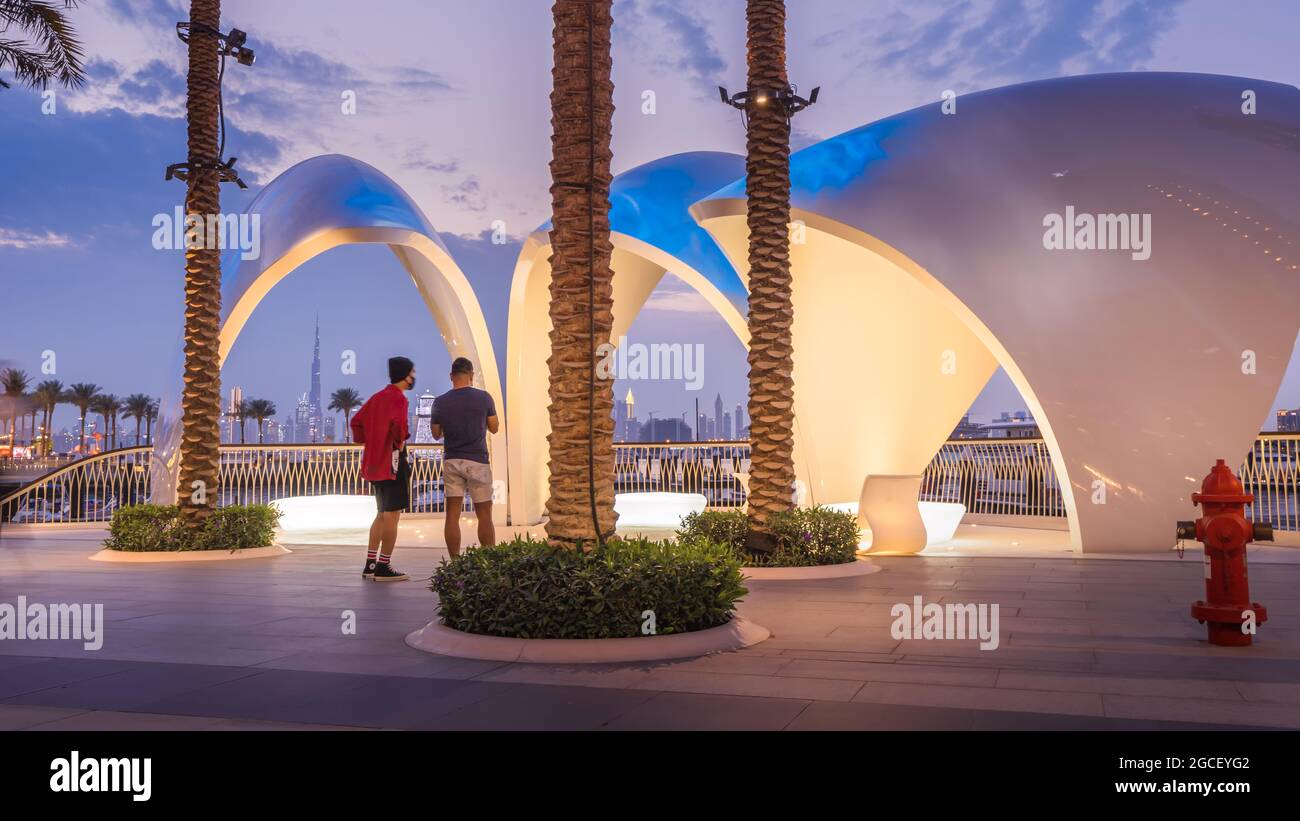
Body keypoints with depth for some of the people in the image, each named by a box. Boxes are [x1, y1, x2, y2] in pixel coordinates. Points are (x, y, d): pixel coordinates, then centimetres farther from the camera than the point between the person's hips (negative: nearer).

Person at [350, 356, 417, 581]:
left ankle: (370, 564, 19)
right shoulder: (398, 398, -13)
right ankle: (384, 567, -1)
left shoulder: (378, 397, 15)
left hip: (375, 461, 9)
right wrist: (400, 444, -13)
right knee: (392, 515, -3)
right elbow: (398, 425, -30)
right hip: (393, 461, -9)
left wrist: (369, 443, 16)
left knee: (382, 514, 17)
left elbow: (357, 422, 18)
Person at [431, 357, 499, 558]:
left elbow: (436, 434, 8)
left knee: (452, 514, 4)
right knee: (484, 515, 5)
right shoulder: (484, 398, -7)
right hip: (477, 461, -2)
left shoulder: (440, 402, -3)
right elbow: (494, 428, 4)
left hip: (451, 461, 2)